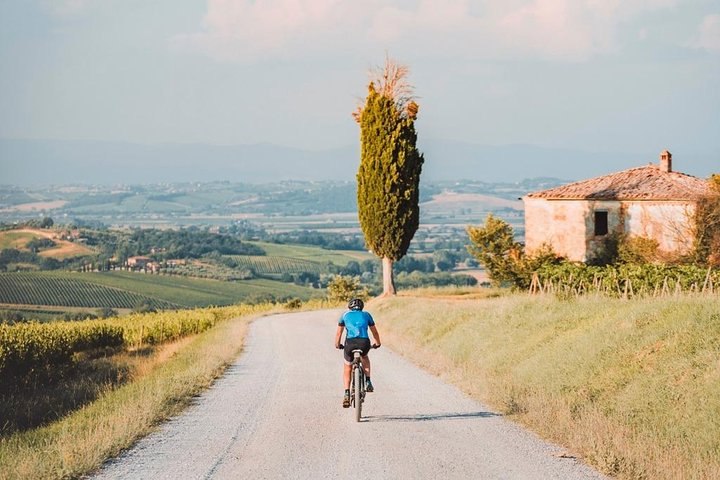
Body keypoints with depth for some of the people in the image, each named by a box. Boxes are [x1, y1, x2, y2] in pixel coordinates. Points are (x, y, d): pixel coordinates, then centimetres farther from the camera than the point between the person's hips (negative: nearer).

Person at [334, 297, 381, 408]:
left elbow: (339, 333, 24)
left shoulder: (345, 315, 22)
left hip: (350, 343, -1)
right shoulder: (366, 315, 23)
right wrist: (377, 343, 47)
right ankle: (368, 382, 21)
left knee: (347, 369, 19)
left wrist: (337, 345, 40)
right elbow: (374, 331, 31)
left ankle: (347, 394, 5)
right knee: (365, 357, 36)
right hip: (364, 343, 1)